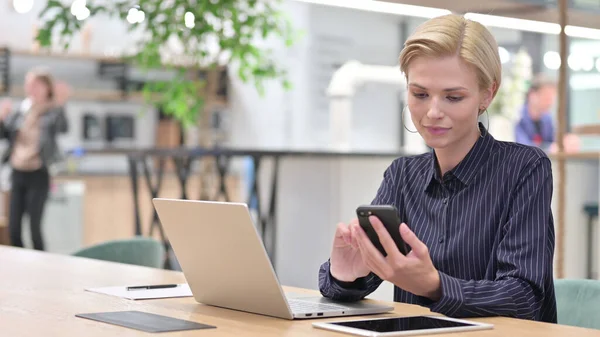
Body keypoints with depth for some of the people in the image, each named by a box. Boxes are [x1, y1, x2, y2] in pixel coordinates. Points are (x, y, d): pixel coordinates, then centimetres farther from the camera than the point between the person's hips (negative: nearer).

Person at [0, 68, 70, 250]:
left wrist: (60, 105, -43)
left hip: (38, 175, -6)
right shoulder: (19, 111, 6)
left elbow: (63, 128, -28)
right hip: (17, 174, 6)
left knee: (34, 227, -5)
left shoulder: (52, 112, -9)